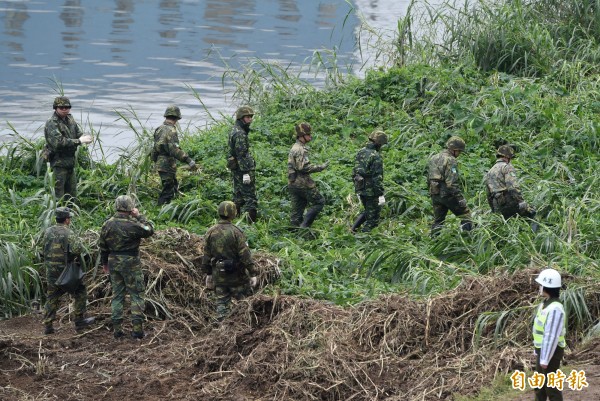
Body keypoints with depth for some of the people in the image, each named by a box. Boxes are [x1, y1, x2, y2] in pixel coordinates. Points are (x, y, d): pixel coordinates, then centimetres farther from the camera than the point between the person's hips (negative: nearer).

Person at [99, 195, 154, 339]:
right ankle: (137, 328, -2)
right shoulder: (133, 225, -16)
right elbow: (149, 230, -2)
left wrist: (104, 262, 21)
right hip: (131, 263, -5)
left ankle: (117, 328, 10)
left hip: (113, 263, 5)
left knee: (117, 295, 12)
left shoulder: (107, 224, 3)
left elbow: (102, 246, 10)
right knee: (136, 295, 3)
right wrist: (139, 216, 3)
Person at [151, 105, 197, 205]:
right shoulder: (171, 130, -19)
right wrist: (189, 160, -32)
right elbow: (174, 149, -29)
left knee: (174, 186, 21)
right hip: (168, 165, -10)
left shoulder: (159, 129, 10)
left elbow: (155, 148, 19)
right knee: (168, 191, -3)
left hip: (160, 163, 10)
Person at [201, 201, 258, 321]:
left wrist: (208, 274, 15)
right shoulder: (236, 232, -15)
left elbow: (206, 256, 6)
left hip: (218, 275, 4)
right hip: (236, 275, -4)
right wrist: (252, 274, -11)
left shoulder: (210, 232, 0)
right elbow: (245, 254, -16)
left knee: (222, 303, 10)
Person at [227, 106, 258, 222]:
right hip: (243, 169, -10)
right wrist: (246, 172, -23)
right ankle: (251, 221, -12)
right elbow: (241, 155, -22)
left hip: (236, 169, 10)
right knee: (250, 196, -9)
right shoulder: (240, 134, -18)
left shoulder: (235, 130, 14)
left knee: (238, 195, 15)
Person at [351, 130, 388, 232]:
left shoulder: (361, 152, 6)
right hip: (371, 191, -8)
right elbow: (377, 177, -22)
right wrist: (381, 195, -19)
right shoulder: (376, 157, -19)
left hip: (360, 189, 8)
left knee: (368, 211, 26)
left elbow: (354, 172, 13)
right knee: (372, 217, 4)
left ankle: (354, 228, 17)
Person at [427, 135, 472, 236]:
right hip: (447, 194, -8)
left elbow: (429, 179, 18)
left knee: (438, 220, 13)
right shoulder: (450, 160, -13)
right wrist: (460, 197, -19)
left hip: (434, 195, 8)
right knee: (465, 213, 1)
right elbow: (452, 182, -21)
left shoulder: (433, 159, 14)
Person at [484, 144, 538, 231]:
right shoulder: (507, 167, -2)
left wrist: (495, 211, 31)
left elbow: (488, 195, 26)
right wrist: (523, 204, -20)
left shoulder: (489, 172, 23)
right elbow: (513, 188, -16)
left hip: (498, 210, 8)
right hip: (509, 203, -8)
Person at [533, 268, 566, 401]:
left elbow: (552, 336, -26)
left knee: (551, 385, -1)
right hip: (543, 350, 10)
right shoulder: (545, 305, 7)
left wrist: (545, 359, -24)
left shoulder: (555, 309, -26)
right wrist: (537, 351, 22)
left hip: (550, 353, -10)